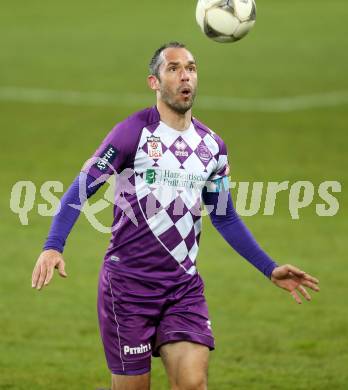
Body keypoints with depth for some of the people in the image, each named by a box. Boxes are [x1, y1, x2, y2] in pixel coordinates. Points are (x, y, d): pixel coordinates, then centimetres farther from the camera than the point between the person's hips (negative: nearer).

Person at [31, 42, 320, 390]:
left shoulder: (212, 146, 10)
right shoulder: (132, 133, -6)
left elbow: (225, 218, 21)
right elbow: (81, 189, -7)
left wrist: (270, 269, 16)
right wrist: (53, 247, -22)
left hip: (184, 286, 4)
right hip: (128, 283, -4)